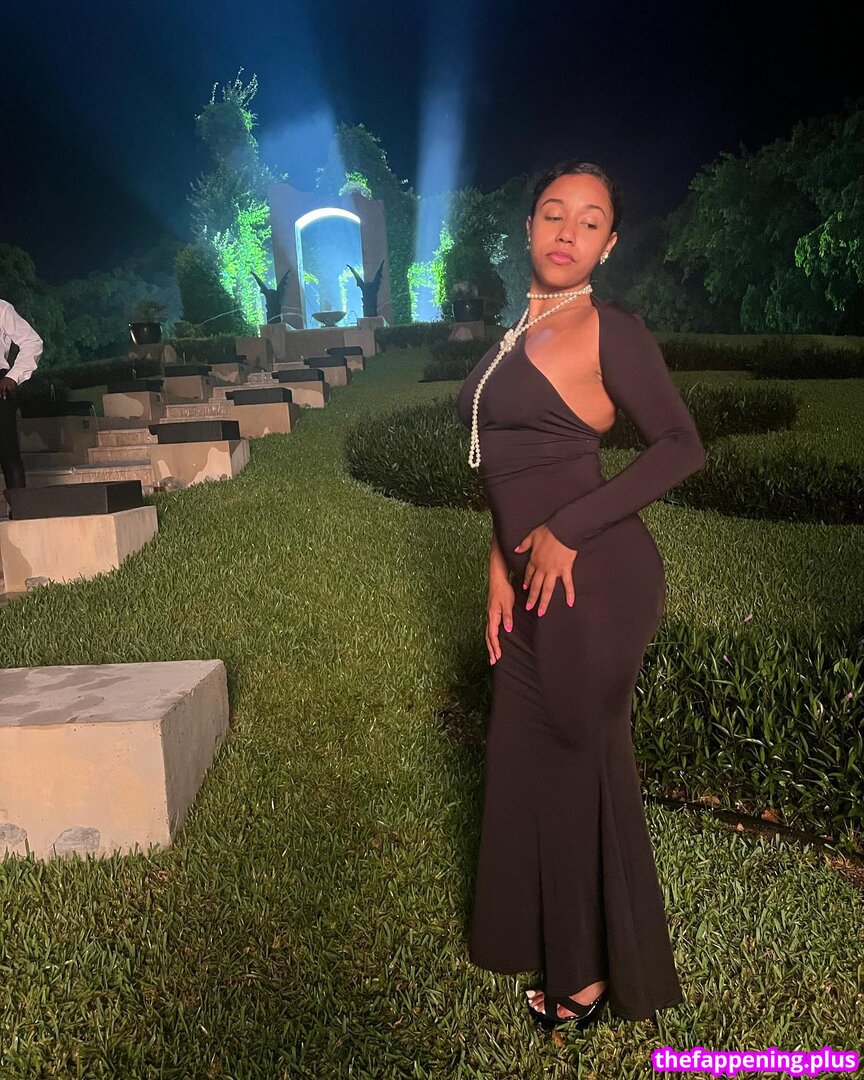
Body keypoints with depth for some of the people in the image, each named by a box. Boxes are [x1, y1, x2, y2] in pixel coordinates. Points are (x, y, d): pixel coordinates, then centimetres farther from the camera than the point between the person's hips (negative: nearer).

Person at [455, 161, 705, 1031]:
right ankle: (557, 948, 39)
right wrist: (500, 568, 10)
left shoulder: (610, 330, -8)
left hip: (593, 577, -8)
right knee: (526, 758, 17)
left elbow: (681, 446, -15)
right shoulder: (518, 334, 14)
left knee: (582, 761, 5)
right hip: (535, 580, 8)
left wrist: (566, 531, -18)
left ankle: (599, 972, 28)